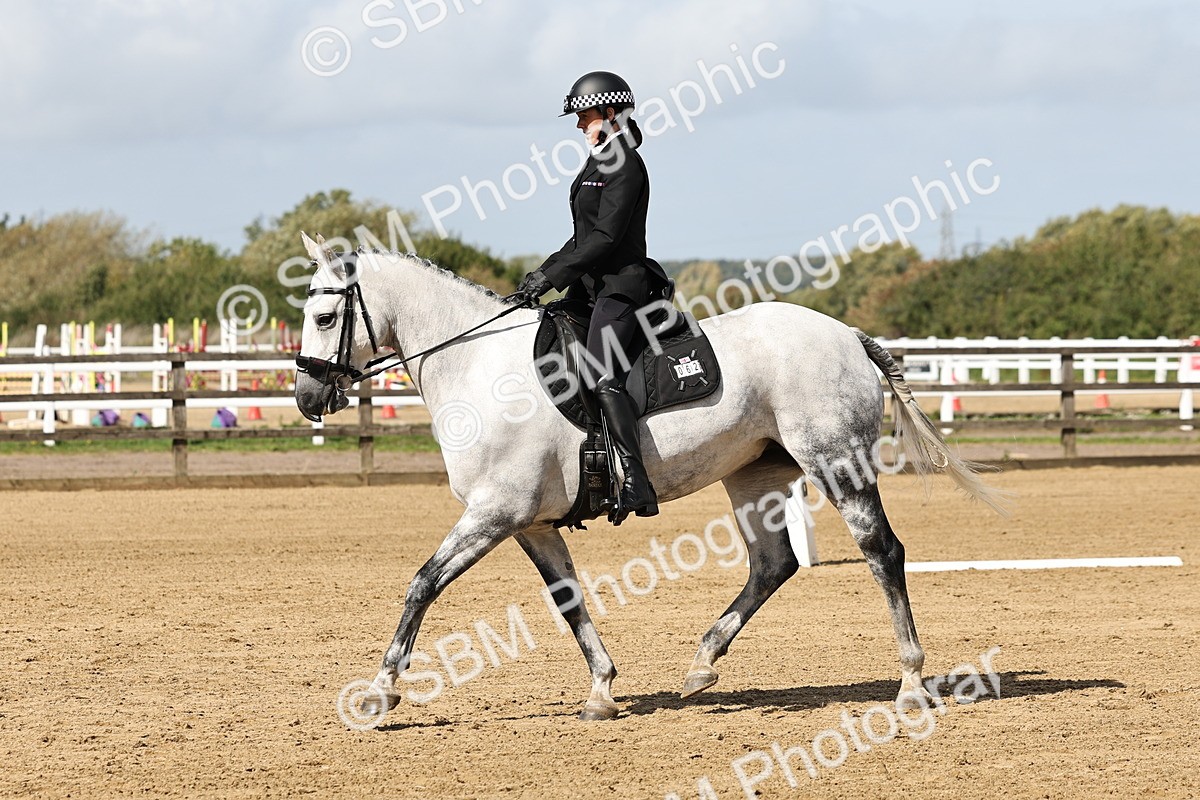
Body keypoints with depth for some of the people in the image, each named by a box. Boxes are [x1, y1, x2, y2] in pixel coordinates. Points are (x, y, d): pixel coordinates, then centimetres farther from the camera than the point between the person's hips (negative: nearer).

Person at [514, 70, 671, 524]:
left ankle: (637, 484, -31)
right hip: (593, 285, 11)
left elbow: (606, 236, -19)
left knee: (603, 376, -25)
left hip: (621, 285, -11)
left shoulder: (625, 165, -12)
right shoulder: (598, 163, 18)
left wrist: (552, 275, -20)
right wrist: (545, 272, 13)